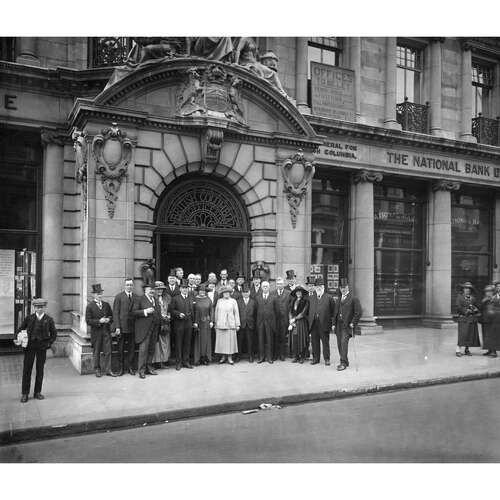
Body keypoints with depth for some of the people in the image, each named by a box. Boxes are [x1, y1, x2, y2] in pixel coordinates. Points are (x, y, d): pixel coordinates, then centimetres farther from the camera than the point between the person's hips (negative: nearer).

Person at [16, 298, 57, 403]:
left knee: (40, 370, 8)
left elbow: (54, 334, 8)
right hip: (29, 346, 0)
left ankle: (37, 392, 20)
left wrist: (49, 343, -3)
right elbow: (20, 329, 10)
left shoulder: (49, 319, 2)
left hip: (42, 347, 0)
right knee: (27, 369, 3)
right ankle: (24, 393, 13)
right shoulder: (29, 318, 4)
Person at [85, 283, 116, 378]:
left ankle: (108, 370, 9)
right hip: (96, 332, -3)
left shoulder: (106, 305, 9)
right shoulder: (90, 306, -4)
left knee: (108, 351, 1)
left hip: (106, 331, 3)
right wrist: (99, 321, -19)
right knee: (96, 352, 8)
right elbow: (88, 321, -8)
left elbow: (111, 316, 16)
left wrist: (108, 319, -7)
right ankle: (97, 370, 20)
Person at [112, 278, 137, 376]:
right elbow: (115, 313, -3)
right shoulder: (119, 297, 0)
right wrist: (117, 327, -10)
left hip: (133, 327, 2)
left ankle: (130, 367, 18)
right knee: (121, 348, 4)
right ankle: (121, 368, 14)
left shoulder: (136, 297, 9)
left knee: (132, 348, 6)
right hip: (122, 327, -2)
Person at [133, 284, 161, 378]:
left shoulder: (156, 301, 19)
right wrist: (145, 311, -19)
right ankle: (141, 370, -1)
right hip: (144, 329, -6)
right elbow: (134, 312, -9)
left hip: (155, 329, 6)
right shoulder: (140, 299, -2)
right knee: (143, 349, -7)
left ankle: (149, 368, 19)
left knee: (152, 349, 9)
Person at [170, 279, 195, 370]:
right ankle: (178, 362, 9)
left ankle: (186, 361, 17)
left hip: (189, 324, 3)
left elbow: (193, 311, 11)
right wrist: (179, 314, -16)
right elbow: (172, 310, -2)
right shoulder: (175, 298, 2)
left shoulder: (191, 298, 12)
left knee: (187, 343, 7)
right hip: (179, 323, -3)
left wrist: (194, 321, 4)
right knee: (178, 343, 1)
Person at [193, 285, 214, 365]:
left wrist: (211, 321, -1)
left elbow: (211, 311, 6)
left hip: (206, 322, 2)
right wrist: (194, 322, -9)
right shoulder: (195, 300, -1)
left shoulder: (208, 300, 6)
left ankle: (206, 358, 11)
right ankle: (197, 358, 7)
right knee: (198, 340, 2)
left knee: (206, 339, 4)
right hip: (197, 322, -2)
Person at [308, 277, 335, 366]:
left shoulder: (329, 298, 0)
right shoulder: (311, 298, 12)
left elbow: (333, 311, 1)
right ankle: (315, 358, 20)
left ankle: (327, 359, 13)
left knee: (325, 342, 3)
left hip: (324, 324, -4)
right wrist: (310, 320, 9)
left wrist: (331, 322, -5)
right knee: (314, 342, 9)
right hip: (313, 324, 4)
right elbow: (308, 310, 18)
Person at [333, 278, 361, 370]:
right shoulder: (338, 300, 18)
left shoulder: (354, 299, -4)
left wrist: (353, 323, -11)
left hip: (347, 326, -6)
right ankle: (345, 362, 18)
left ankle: (343, 363, -13)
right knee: (339, 344, 6)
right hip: (339, 325, 6)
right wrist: (334, 323, 14)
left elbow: (358, 313, -8)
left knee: (344, 342, -17)